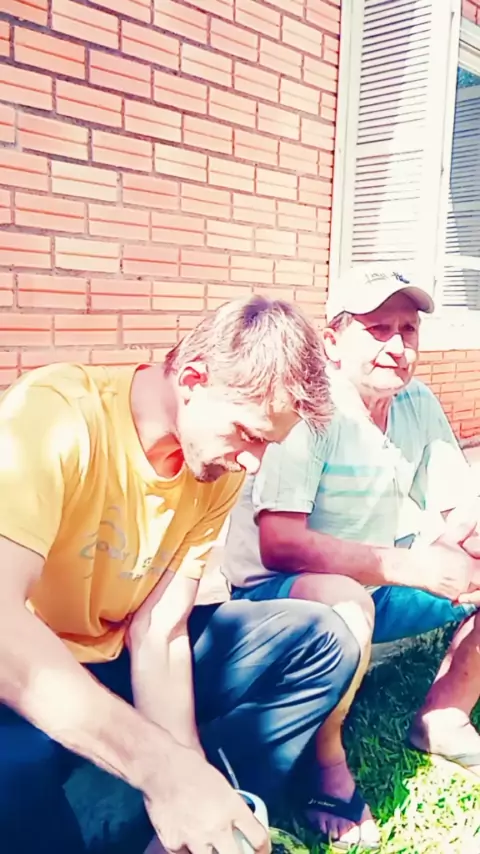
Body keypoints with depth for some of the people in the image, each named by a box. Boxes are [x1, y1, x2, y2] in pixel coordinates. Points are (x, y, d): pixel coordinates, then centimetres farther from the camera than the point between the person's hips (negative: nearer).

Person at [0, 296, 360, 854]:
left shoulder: (221, 473, -7)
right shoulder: (55, 413, -26)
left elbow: (158, 635, -10)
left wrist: (187, 776, -23)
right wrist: (167, 768, -39)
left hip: (117, 659, 5)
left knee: (320, 641, -6)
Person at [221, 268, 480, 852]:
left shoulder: (419, 405, -2)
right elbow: (279, 545, -32)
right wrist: (413, 567, -34)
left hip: (376, 583, 8)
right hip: (275, 594, -7)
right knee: (347, 603, -38)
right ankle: (327, 766, -9)